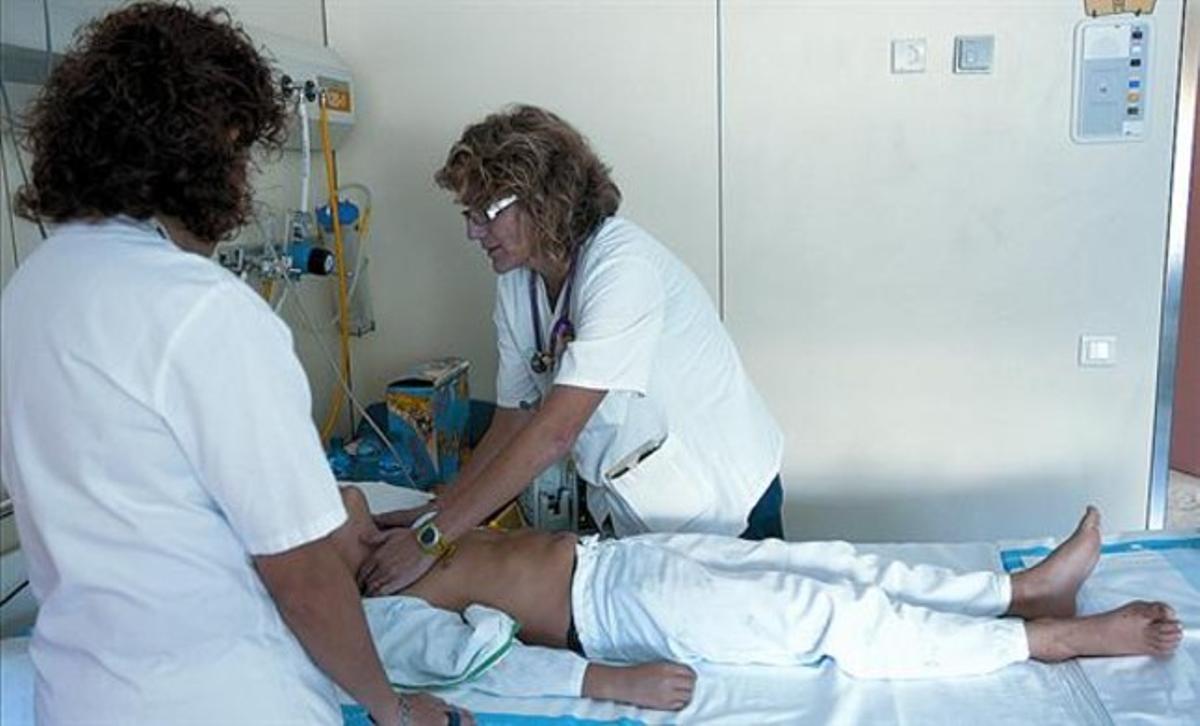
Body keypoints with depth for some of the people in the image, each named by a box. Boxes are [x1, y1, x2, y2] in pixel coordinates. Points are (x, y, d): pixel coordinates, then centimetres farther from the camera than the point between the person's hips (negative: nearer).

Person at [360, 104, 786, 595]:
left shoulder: (622, 265, -28)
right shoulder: (517, 284, -3)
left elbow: (553, 432, -34)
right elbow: (511, 424, 0)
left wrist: (432, 538, -33)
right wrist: (436, 514, -9)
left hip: (723, 512, -6)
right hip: (627, 516, 6)